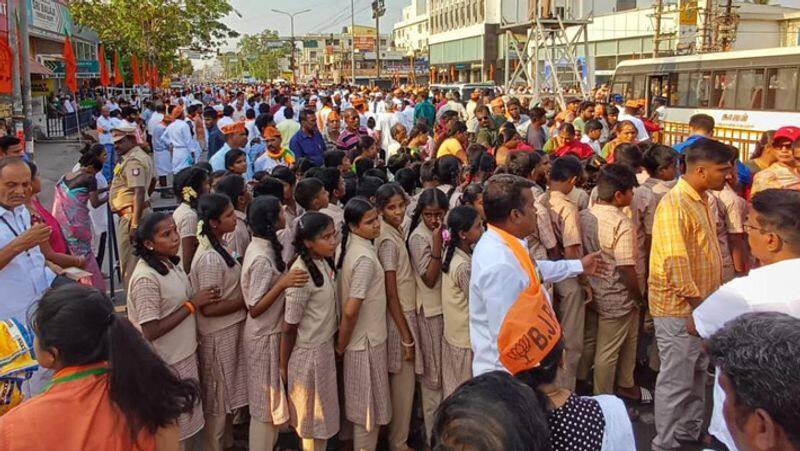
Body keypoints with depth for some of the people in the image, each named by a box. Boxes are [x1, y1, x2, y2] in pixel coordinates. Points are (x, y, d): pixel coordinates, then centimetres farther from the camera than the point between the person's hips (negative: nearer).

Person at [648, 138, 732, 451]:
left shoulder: (700, 200, 9)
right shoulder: (675, 205, -21)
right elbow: (675, 264, -25)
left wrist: (710, 298, 15)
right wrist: (697, 302, -18)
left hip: (701, 303, 9)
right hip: (680, 308, -9)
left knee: (697, 374, 21)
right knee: (675, 381, 2)